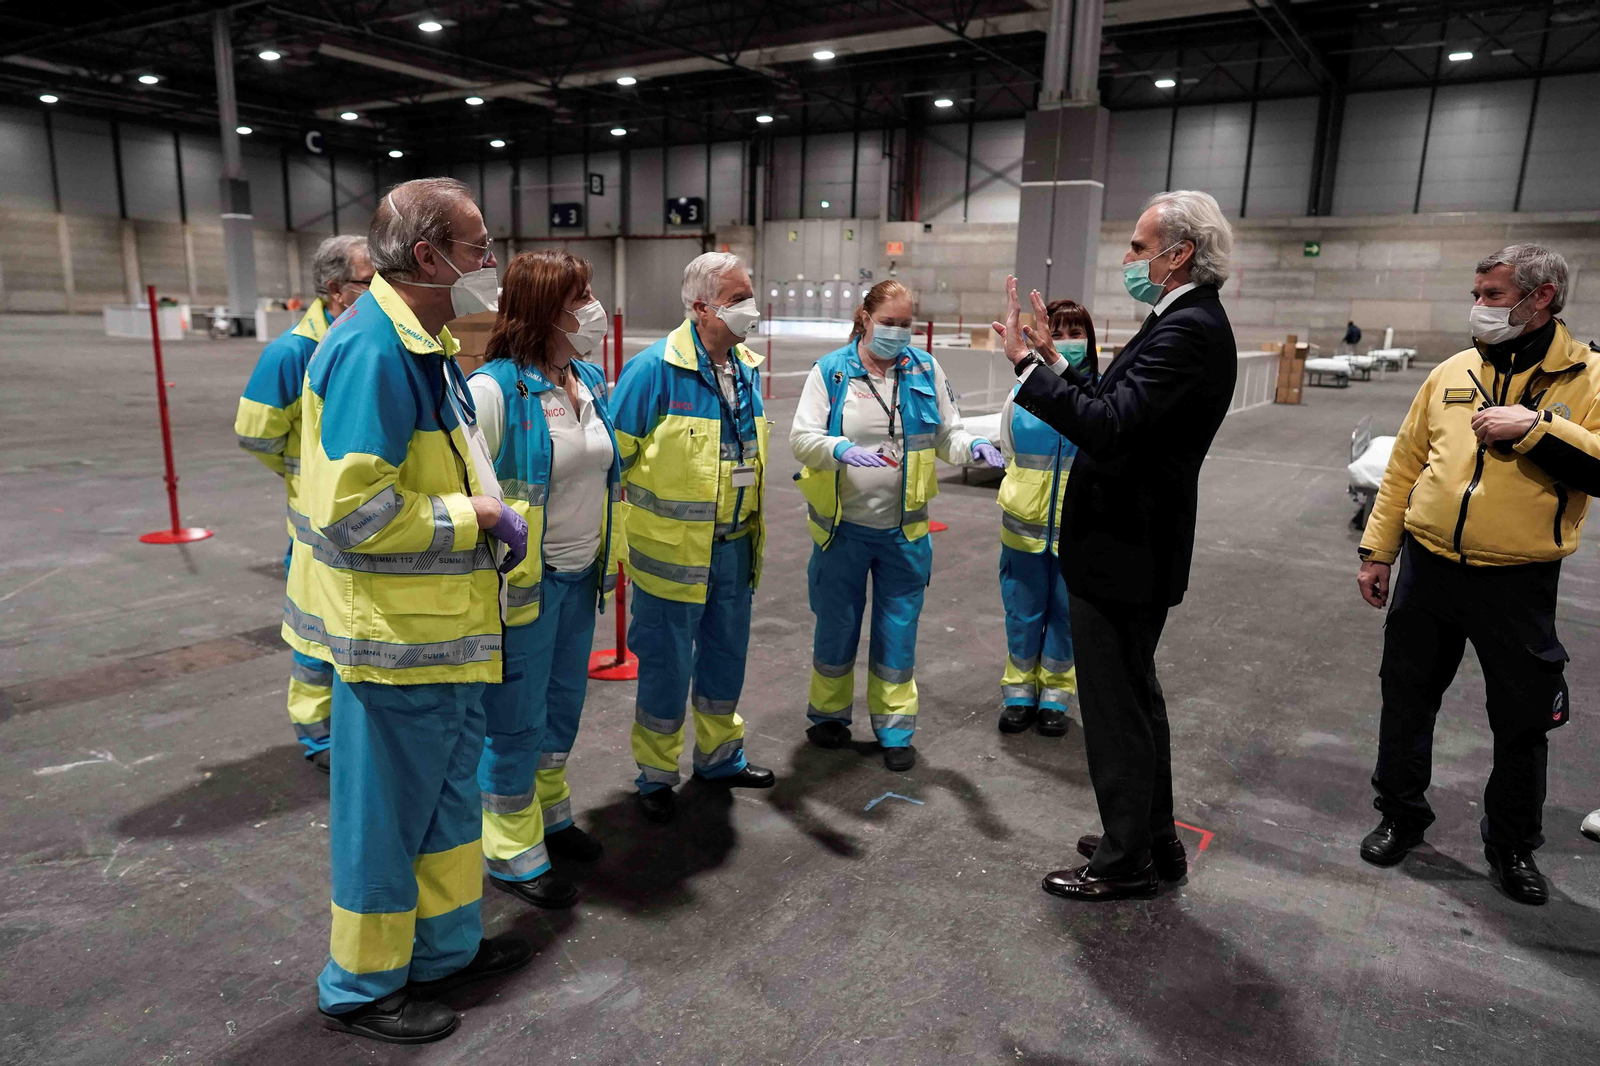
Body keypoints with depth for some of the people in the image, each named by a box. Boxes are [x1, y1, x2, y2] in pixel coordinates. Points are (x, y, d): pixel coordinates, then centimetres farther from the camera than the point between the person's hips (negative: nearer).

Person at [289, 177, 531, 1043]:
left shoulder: (427, 344, 10)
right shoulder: (373, 349, -22)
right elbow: (352, 512, -27)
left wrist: (491, 516, 5)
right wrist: (475, 516, -17)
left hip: (445, 628, 10)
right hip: (395, 637, -10)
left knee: (448, 790, 22)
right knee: (386, 812, 8)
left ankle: (446, 945, 41)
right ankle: (358, 988, 30)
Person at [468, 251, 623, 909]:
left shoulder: (591, 382, 7)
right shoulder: (493, 389, -18)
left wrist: (606, 559, 19)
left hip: (579, 577, 8)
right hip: (520, 582, -7)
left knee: (563, 706, 20)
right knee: (516, 721, 6)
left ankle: (548, 813, 41)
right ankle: (513, 853, 24)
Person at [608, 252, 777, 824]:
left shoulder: (746, 368, 7)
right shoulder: (654, 369, -16)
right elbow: (614, 457, -14)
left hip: (733, 546, 7)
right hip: (672, 549, -7)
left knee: (727, 654, 19)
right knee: (667, 664, 5)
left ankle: (719, 755, 39)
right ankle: (656, 774, 26)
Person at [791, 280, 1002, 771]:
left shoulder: (925, 370, 3)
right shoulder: (829, 371, -4)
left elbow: (947, 436, 7)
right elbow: (802, 437, -11)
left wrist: (973, 446, -14)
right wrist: (842, 450, -30)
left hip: (903, 529, 2)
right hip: (842, 526, -1)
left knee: (898, 630, 8)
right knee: (837, 625, 12)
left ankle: (895, 727, 24)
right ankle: (828, 714, 33)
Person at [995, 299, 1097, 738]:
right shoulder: (1023, 393, -1)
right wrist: (1025, 495, 10)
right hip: (1025, 525, 2)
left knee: (1067, 612, 10)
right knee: (1022, 612, 11)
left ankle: (1056, 694, 28)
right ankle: (1020, 690, 29)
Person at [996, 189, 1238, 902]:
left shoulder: (1188, 330, -21)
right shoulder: (1188, 322, 11)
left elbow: (1109, 428, -31)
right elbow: (1114, 412, 14)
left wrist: (1027, 362, -25)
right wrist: (1057, 363, 10)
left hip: (1122, 554, -11)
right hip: (1133, 547, 11)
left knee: (1118, 709, 3)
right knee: (1135, 700, 21)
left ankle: (1126, 862, 21)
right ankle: (1153, 840, 37)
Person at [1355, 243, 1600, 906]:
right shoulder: (1452, 373, 5)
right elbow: (1405, 466, 8)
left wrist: (1535, 426, -25)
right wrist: (1377, 551, 7)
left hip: (1518, 584, -3)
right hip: (1428, 569, 3)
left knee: (1523, 720, 11)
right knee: (1407, 700, 13)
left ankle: (1513, 845, 32)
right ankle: (1401, 815, 33)